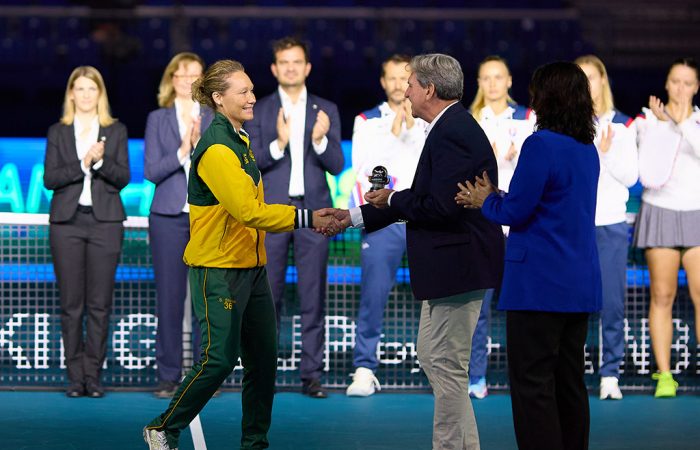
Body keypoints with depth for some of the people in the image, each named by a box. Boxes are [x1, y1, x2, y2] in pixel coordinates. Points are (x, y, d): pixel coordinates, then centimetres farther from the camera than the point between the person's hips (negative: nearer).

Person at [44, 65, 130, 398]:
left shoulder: (116, 131, 9)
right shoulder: (58, 133, 9)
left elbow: (123, 177, 2)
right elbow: (49, 178, -1)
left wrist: (101, 161, -16)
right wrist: (82, 163, -13)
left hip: (104, 221, 0)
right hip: (67, 222, 0)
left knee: (99, 304, -2)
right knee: (71, 303, 0)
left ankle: (93, 375, 2)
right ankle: (75, 376, 4)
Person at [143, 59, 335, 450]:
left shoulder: (240, 141, 13)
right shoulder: (216, 150, -18)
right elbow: (248, 212, -24)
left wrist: (308, 220, 6)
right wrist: (306, 219, -22)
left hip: (251, 267, 9)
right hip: (219, 271, -9)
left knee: (263, 358, 9)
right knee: (220, 359, -7)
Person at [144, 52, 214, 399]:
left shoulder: (216, 119, 8)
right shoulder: (158, 120, 8)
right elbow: (151, 171, 0)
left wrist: (202, 145, -15)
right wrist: (182, 151, -13)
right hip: (169, 217, 0)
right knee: (169, 298, 0)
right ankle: (168, 376, 6)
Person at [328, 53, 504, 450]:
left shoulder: (453, 133, -19)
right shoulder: (453, 128, 14)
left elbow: (441, 207, -27)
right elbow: (429, 199, 20)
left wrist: (393, 200, -9)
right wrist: (354, 217, 22)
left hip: (458, 267, -11)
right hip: (450, 267, 11)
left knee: (447, 366, -5)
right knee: (432, 356, 18)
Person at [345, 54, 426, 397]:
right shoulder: (367, 121, 11)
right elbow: (362, 165, -3)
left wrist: (413, 127, -6)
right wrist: (393, 133, -8)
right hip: (383, 220, -1)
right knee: (373, 294, -8)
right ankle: (364, 369, -4)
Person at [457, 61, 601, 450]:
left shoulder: (541, 145, -16)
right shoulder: (589, 150, 11)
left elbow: (515, 212, -14)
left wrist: (485, 201, 6)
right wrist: (496, 198, 14)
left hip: (541, 284, -8)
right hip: (581, 284, 9)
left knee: (532, 384, -4)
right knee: (570, 381, 13)